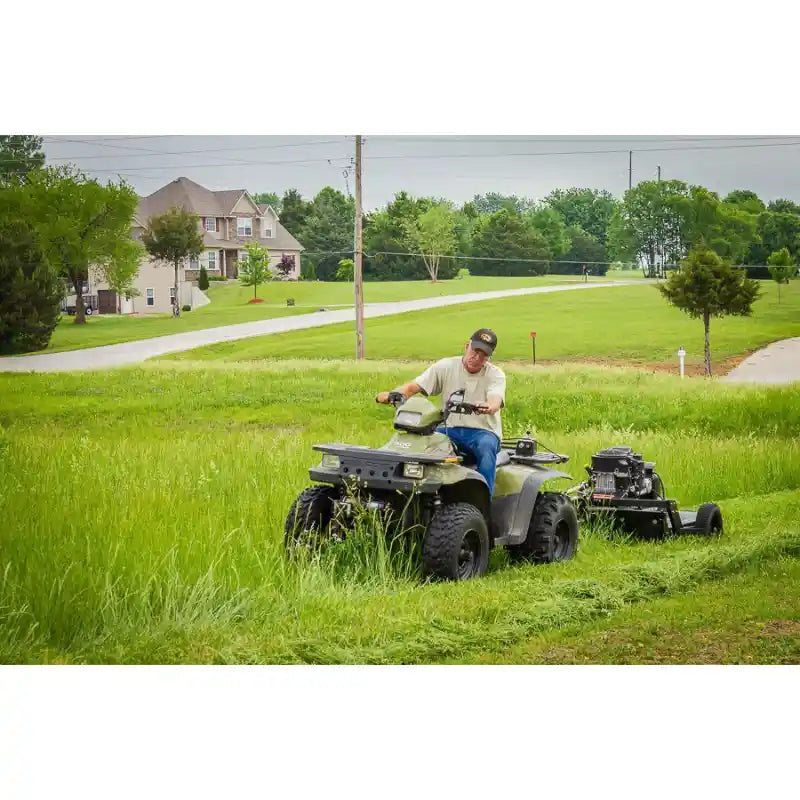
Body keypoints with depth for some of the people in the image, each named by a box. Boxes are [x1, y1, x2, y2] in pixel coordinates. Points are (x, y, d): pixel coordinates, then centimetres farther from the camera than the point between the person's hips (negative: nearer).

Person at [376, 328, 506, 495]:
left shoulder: (496, 375, -1)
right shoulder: (446, 367, 4)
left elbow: (495, 401, -22)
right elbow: (414, 386, -4)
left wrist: (487, 407, -49)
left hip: (483, 430, -2)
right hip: (451, 429, 2)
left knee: (486, 446, -38)